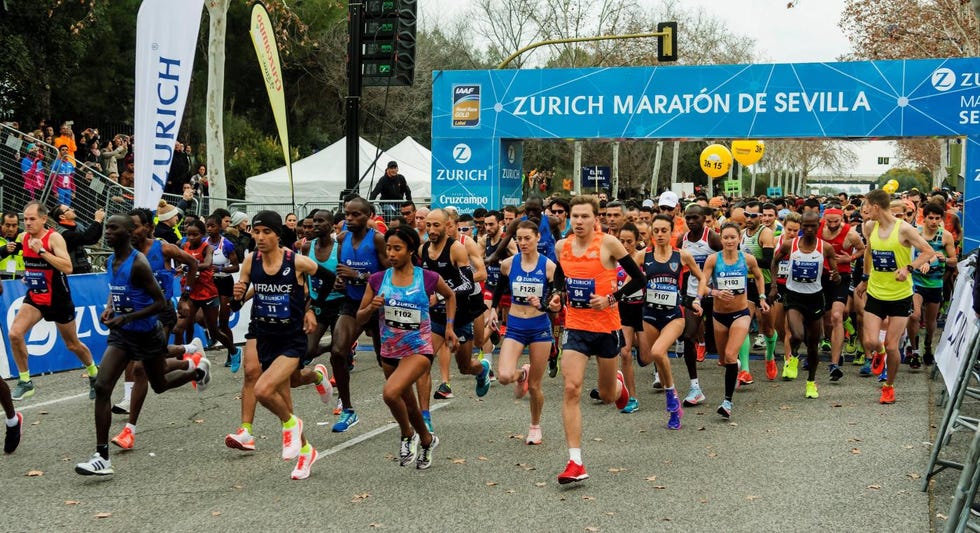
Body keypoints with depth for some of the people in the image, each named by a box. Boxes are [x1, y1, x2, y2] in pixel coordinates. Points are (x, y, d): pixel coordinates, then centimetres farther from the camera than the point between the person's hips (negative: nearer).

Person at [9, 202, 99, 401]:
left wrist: (41, 251, -34)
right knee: (15, 334, -18)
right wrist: (27, 275, 13)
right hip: (34, 297, 5)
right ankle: (25, 382, -4)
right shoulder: (23, 238, 0)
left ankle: (94, 373, 38)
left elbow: (68, 268, -31)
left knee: (73, 345, 11)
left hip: (58, 299, -5)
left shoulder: (54, 238, -18)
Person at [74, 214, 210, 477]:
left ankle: (198, 370, 52)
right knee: (102, 387, -12)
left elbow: (160, 302, -22)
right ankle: (102, 457, -7)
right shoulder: (110, 261, 1)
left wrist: (126, 317, -29)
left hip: (147, 334, -6)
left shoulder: (138, 264, -22)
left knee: (159, 384, 18)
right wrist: (109, 307, 0)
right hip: (121, 334, 6)